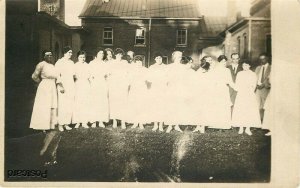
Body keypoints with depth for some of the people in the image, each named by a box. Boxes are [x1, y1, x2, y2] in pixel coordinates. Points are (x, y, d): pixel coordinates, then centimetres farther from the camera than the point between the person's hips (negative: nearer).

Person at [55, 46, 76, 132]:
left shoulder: (71, 62, 15)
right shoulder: (59, 62, -2)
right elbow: (57, 75, -7)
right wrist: (60, 86, -16)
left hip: (71, 86, 5)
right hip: (63, 86, -5)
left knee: (70, 106, 1)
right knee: (62, 106, -8)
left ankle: (66, 123, 7)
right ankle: (60, 124, -1)